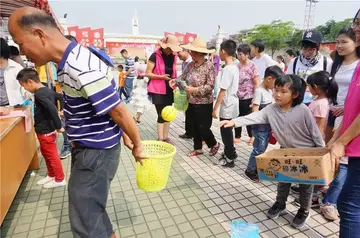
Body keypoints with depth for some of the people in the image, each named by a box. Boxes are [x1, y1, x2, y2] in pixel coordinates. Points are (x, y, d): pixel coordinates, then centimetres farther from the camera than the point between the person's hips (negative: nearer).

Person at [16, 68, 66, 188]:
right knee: (46, 153, 22)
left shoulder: (39, 94, -23)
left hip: (45, 131, -9)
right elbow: (62, 97, 16)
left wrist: (58, 127, -27)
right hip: (47, 129, 9)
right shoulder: (47, 90, 5)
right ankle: (51, 175, 38)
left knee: (52, 155, 4)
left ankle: (60, 179, 19)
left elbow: (52, 109, -34)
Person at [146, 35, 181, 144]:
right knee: (161, 115, -3)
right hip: (158, 90, -6)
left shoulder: (173, 57, 7)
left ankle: (166, 137, 24)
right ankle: (160, 138, 9)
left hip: (169, 89, 6)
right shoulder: (155, 56, -11)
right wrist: (162, 76, -22)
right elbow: (147, 74, -11)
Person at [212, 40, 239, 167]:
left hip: (227, 106, -9)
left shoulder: (227, 69, -20)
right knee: (227, 131, 21)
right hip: (232, 104, 9)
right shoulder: (235, 67, 8)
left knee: (225, 132, 4)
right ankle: (230, 153, 35)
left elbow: (222, 91, -22)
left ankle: (229, 159, 17)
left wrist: (215, 108, -16)